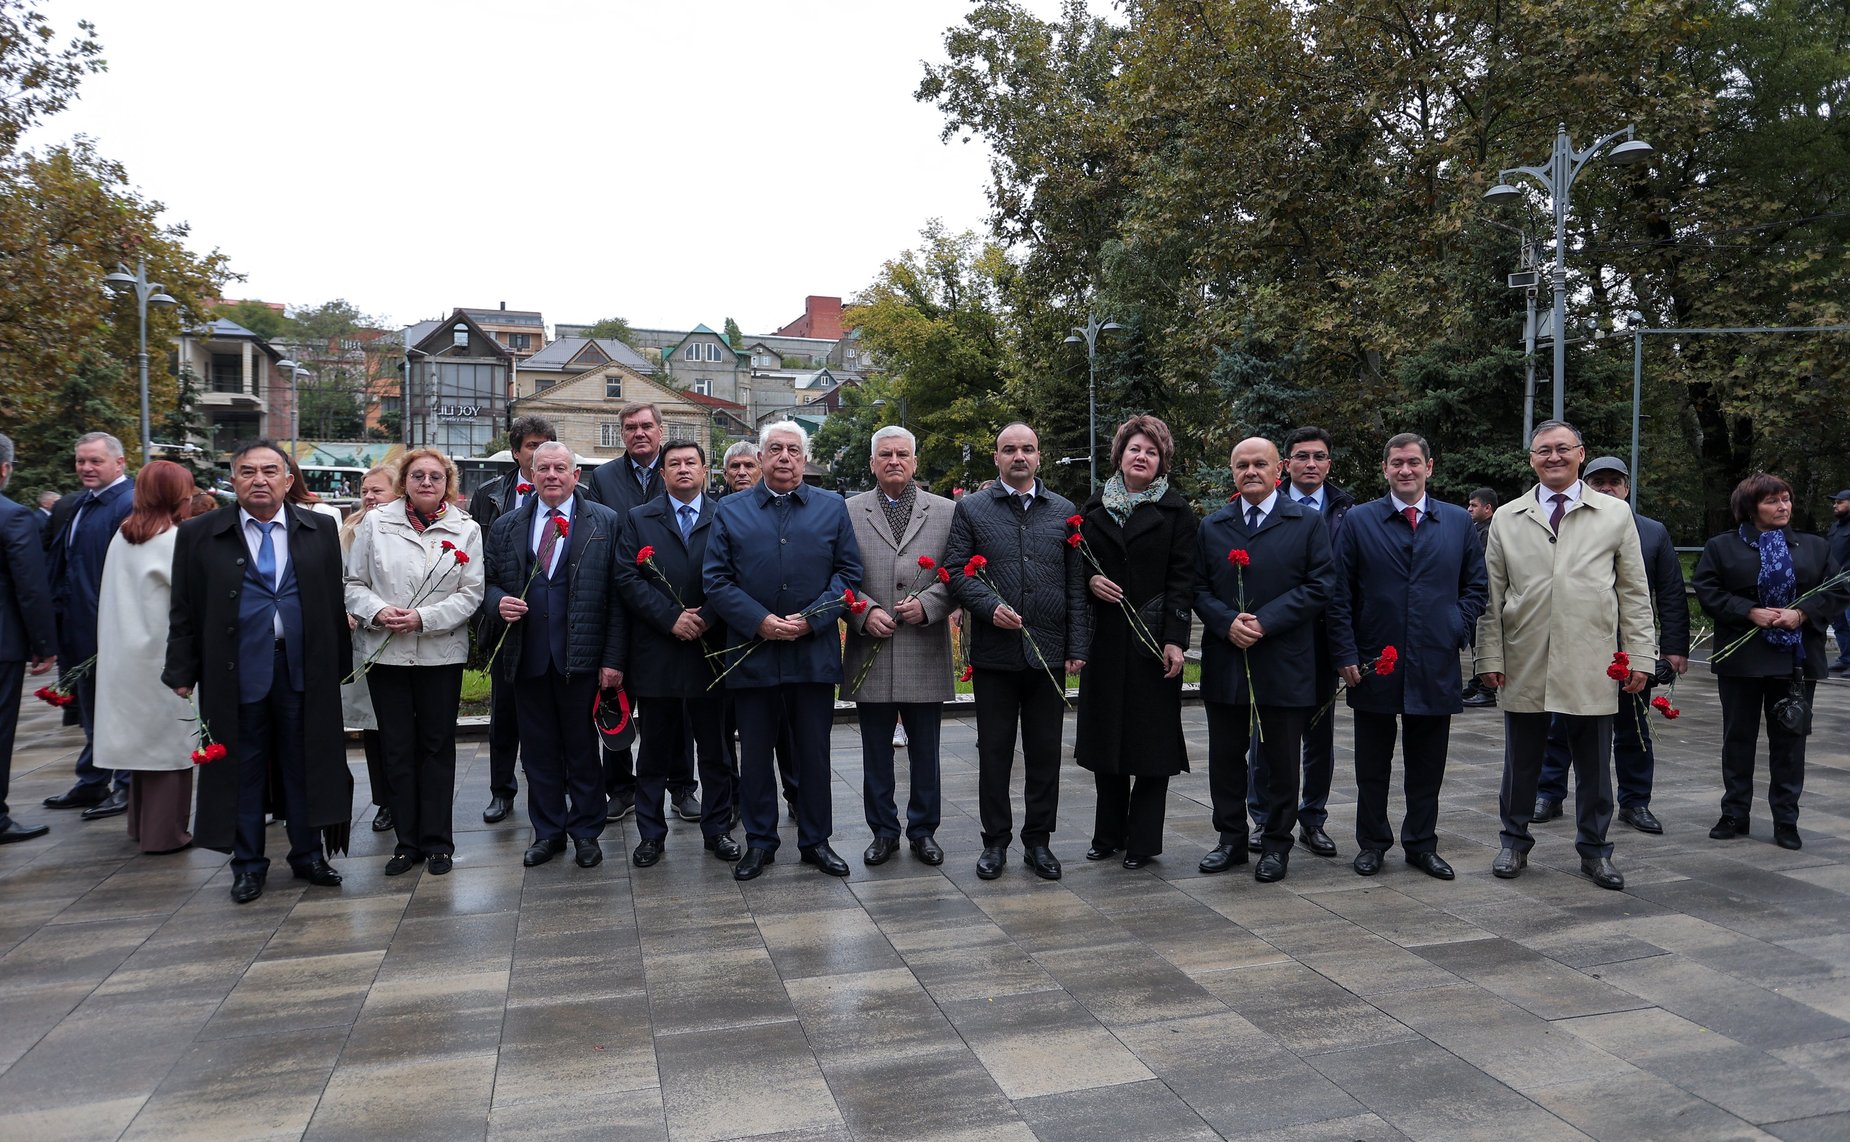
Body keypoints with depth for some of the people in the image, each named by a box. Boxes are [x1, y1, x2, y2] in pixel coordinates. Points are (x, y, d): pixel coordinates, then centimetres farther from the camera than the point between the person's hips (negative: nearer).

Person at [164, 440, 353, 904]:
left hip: (304, 670, 1)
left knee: (305, 765, 9)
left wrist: (341, 663, 5)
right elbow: (183, 610, 3)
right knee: (242, 769, 8)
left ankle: (308, 855, 24)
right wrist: (182, 672, -1)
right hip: (236, 671, -1)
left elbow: (335, 601, 7)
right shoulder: (199, 534, 2)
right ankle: (248, 865, 22)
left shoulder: (320, 530, 5)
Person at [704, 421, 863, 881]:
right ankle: (759, 841, 23)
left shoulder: (832, 507, 6)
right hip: (752, 651, 0)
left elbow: (849, 573, 2)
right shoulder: (730, 511, 5)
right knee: (755, 753, 8)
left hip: (815, 651, 0)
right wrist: (760, 622, -13)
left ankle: (816, 840, 22)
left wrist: (810, 619, -11)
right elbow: (717, 580, 0)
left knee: (814, 752, 9)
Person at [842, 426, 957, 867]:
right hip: (871, 653, 0)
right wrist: (865, 612, -12)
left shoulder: (946, 512, 5)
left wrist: (927, 604, -12)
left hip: (925, 654, 0)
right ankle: (883, 831, 23)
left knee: (925, 751, 9)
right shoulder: (848, 512, 5)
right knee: (876, 752, 9)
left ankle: (923, 830, 23)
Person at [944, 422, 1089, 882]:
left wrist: (1078, 647, 0)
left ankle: (1038, 841, 21)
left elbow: (1077, 584, 6)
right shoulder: (971, 509, 4)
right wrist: (990, 607, -16)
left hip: (1049, 653, 1)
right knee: (994, 752, 7)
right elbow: (956, 569, 0)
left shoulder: (1064, 511, 8)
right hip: (995, 652, -1)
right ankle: (996, 841, 19)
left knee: (1045, 753, 8)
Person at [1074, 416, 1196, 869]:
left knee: (1152, 741, 1)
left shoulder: (1175, 511, 1)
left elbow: (1182, 578, -4)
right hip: (1105, 639, 4)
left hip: (1153, 640, -3)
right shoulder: (1095, 507, 11)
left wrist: (1175, 640, -13)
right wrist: (1089, 580, -7)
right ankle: (1108, 835, 22)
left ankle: (1142, 841, 12)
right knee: (1105, 736, 9)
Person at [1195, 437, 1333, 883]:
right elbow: (1199, 588, 7)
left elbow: (1320, 586, -7)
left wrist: (1265, 621, -15)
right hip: (1225, 663, 3)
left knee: (1282, 760, 6)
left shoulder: (1308, 522, 1)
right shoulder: (1212, 527, 10)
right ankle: (1231, 838, 23)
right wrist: (1227, 622, -12)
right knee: (1225, 757, 10)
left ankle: (1276, 843, 20)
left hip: (1284, 666, -3)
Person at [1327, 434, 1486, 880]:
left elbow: (1476, 585, 13)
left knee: (1427, 768, 10)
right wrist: (1345, 654, -6)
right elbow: (1340, 595, 0)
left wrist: (1458, 628, -2)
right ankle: (1371, 843, 22)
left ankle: (1421, 844, 24)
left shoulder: (1459, 522, 7)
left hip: (1435, 667, 1)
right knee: (1372, 767, 9)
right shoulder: (1358, 521, 1)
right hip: (1374, 664, -1)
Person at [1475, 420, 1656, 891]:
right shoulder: (1506, 518, 8)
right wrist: (1490, 657, 0)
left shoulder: (1616, 514, 8)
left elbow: (1635, 593, 7)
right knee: (1520, 763, 9)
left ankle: (1594, 850, 24)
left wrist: (1640, 656, 0)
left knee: (1593, 764, 8)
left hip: (1591, 666, 0)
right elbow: (1492, 595, 6)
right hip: (1524, 665, 0)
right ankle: (1515, 843, 24)